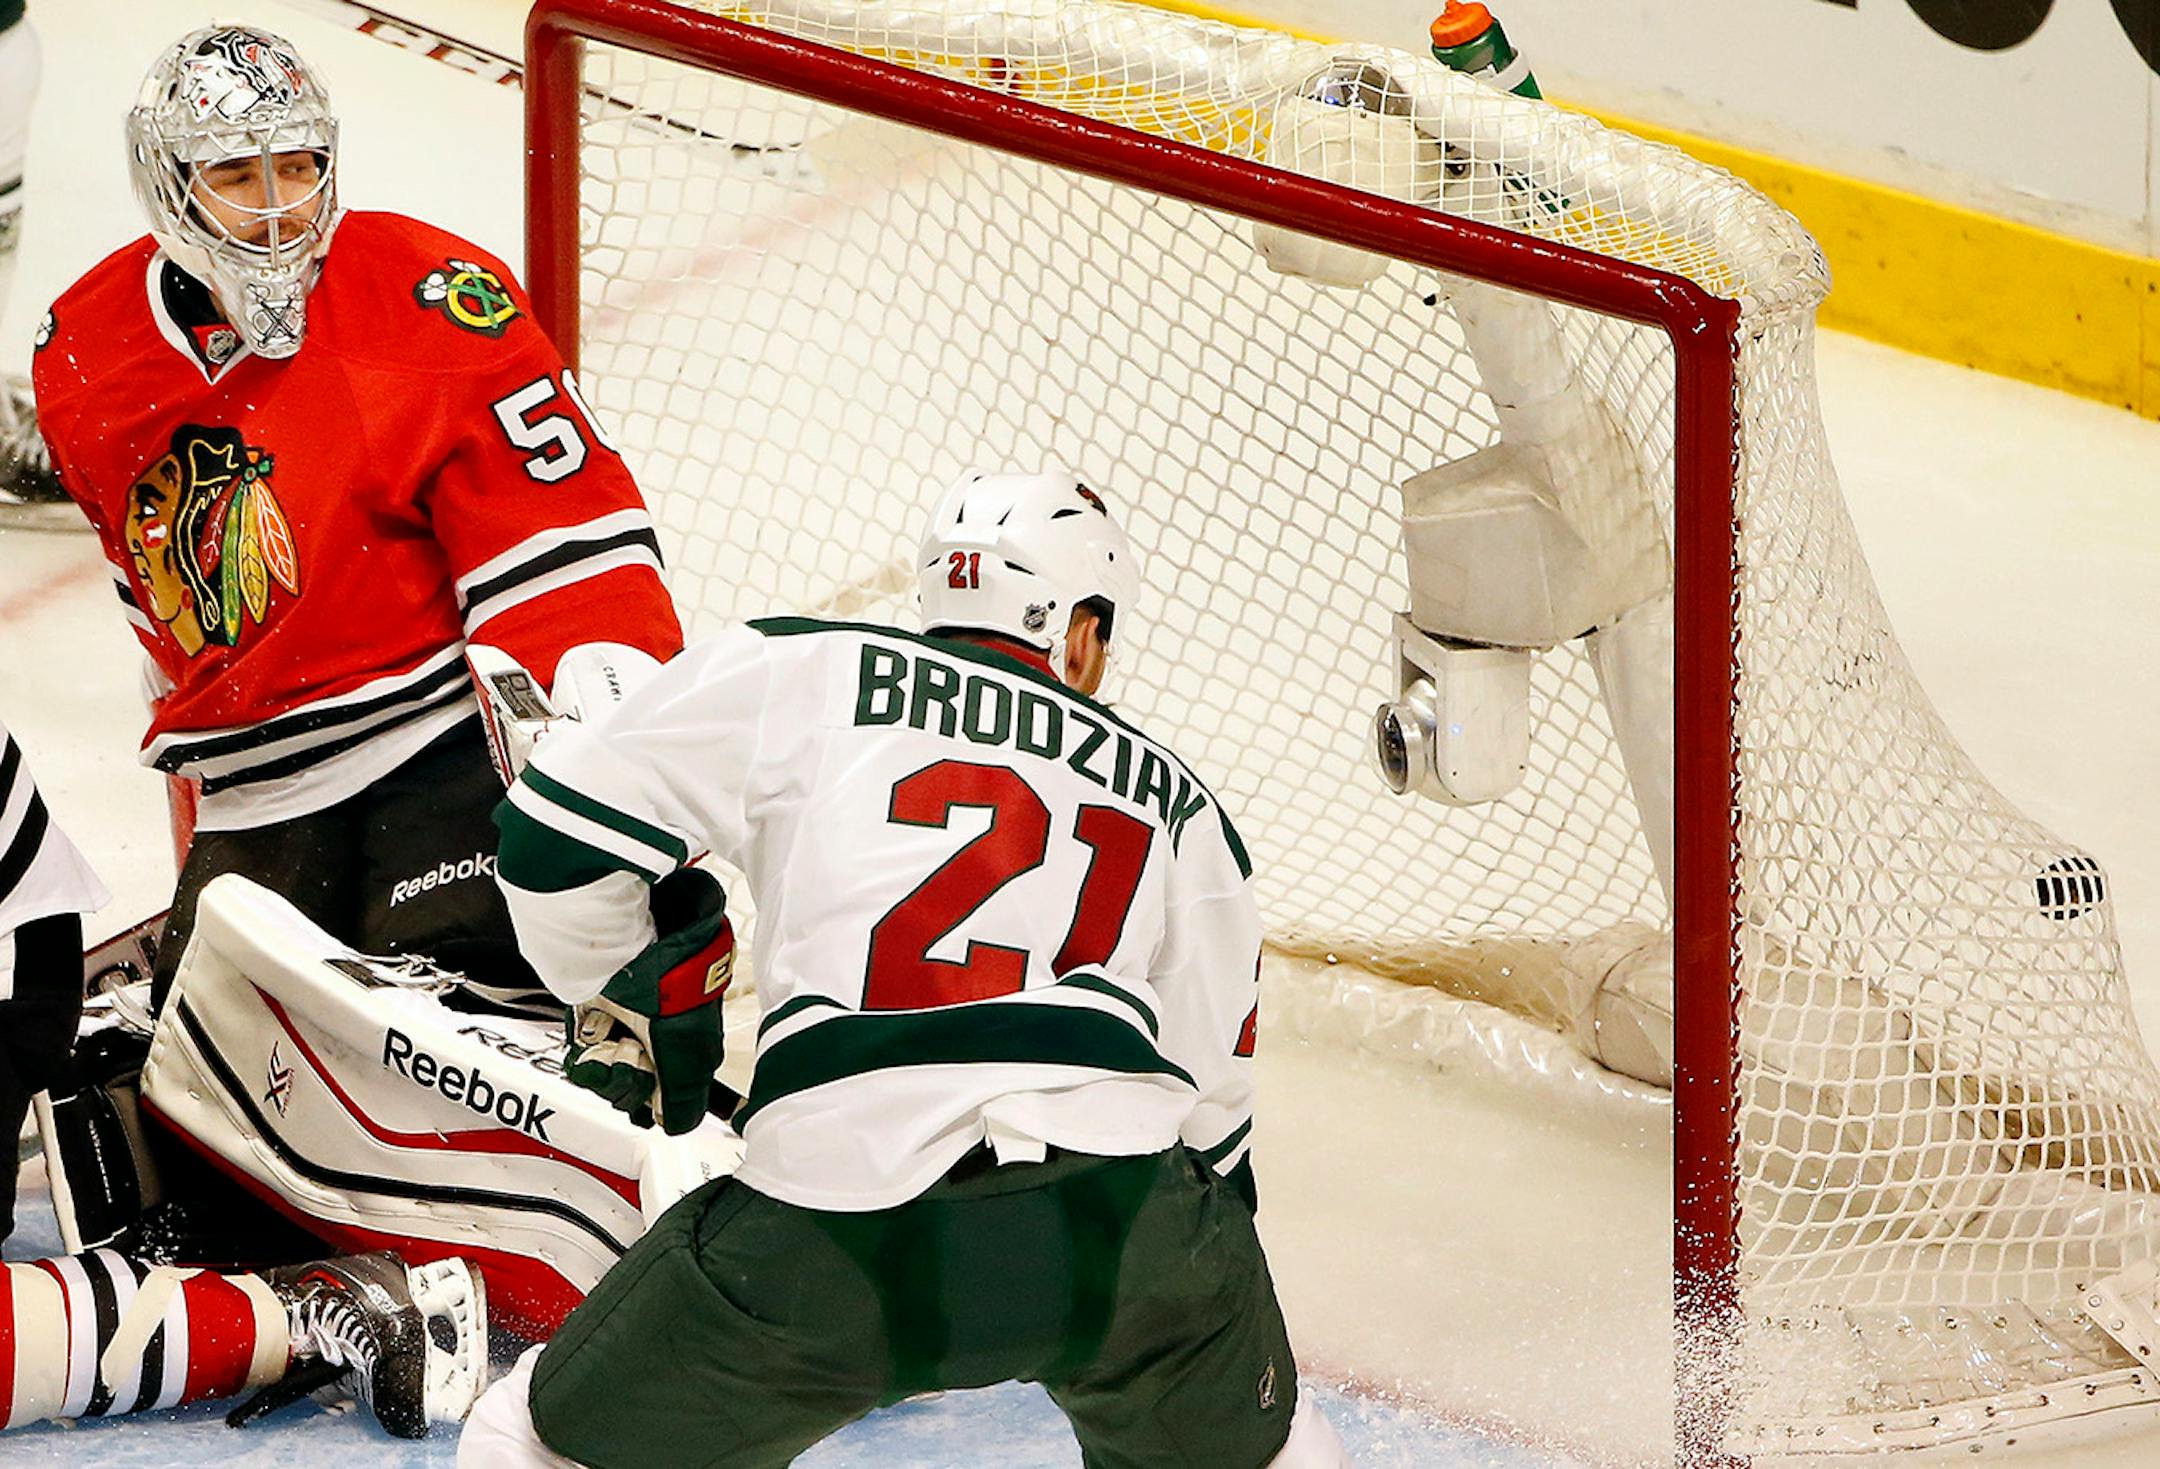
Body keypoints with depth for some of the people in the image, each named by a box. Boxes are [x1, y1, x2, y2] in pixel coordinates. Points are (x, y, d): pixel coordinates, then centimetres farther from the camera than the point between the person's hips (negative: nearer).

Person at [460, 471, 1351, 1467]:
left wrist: (627, 1002, 31)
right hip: (1118, 1221, 2)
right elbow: (1211, 1095, 29)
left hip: (842, 1237, -2)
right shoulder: (1176, 800, 25)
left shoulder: (801, 673, 16)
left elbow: (560, 828, 13)